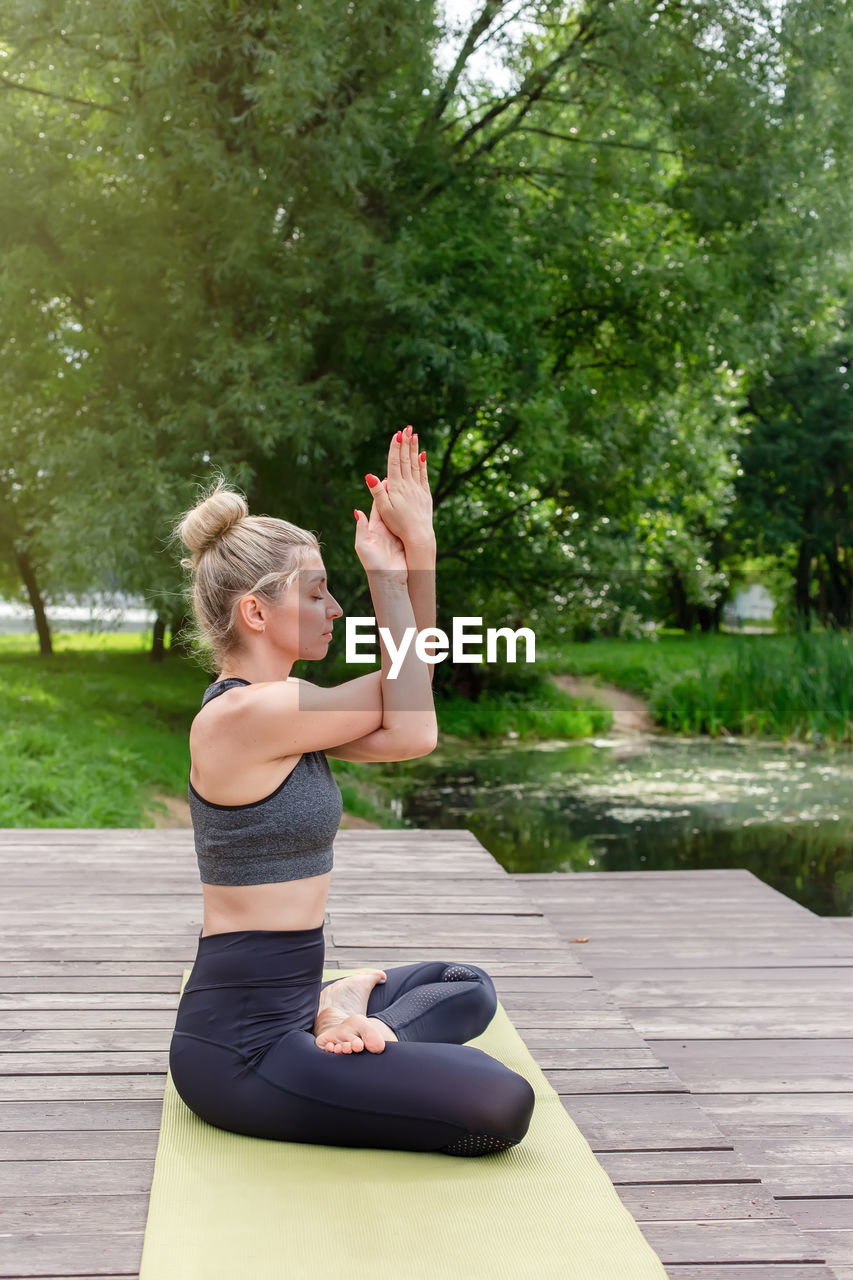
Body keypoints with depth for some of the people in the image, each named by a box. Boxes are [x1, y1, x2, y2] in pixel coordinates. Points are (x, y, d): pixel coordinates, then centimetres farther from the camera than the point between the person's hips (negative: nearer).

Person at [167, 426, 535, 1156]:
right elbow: (411, 730, -13)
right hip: (240, 1048, -10)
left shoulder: (274, 709, 9)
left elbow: (408, 710, 6)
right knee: (501, 1107, -17)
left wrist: (419, 553, -2)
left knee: (468, 989, 28)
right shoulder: (241, 713, -21)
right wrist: (388, 577, -6)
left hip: (282, 1008, 10)